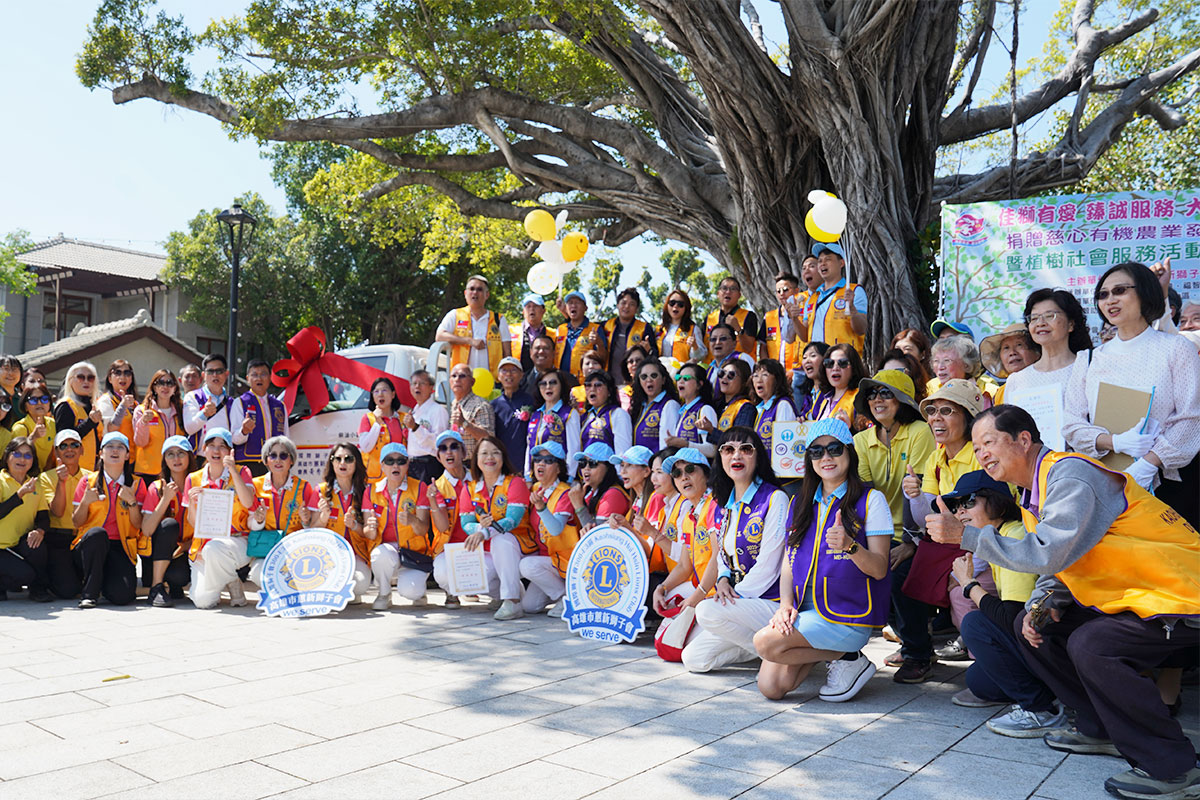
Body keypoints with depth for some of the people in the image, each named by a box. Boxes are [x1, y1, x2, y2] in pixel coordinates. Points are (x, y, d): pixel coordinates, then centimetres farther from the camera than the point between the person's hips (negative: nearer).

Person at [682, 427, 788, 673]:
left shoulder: (775, 499, -10)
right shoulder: (726, 505, 13)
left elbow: (767, 566, -15)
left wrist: (735, 594, -14)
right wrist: (723, 579, -3)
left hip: (772, 602, -7)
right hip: (740, 604, 7)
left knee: (708, 611, -29)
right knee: (693, 659, -4)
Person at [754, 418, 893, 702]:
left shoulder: (871, 499, -2)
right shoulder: (801, 503, 15)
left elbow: (880, 569, -7)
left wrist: (850, 546, -28)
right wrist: (786, 602, -3)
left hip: (847, 613, -5)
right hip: (804, 610, 6)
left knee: (766, 642, -24)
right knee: (770, 687, -12)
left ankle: (848, 658, -2)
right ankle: (838, 651, 11)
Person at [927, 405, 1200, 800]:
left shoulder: (1071, 475, -22)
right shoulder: (1035, 490, 9)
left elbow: (1049, 554, -32)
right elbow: (1056, 566, 15)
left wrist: (965, 535, -27)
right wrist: (1041, 605, -5)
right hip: (1125, 597, 10)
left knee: (1091, 645, -30)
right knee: (1028, 626, 7)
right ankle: (1101, 729, 17)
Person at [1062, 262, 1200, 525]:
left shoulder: (1176, 349, 3)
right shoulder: (1089, 360, 11)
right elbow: (1071, 424, 4)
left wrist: (1147, 464, -17)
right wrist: (1115, 442, -15)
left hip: (1169, 480, -2)